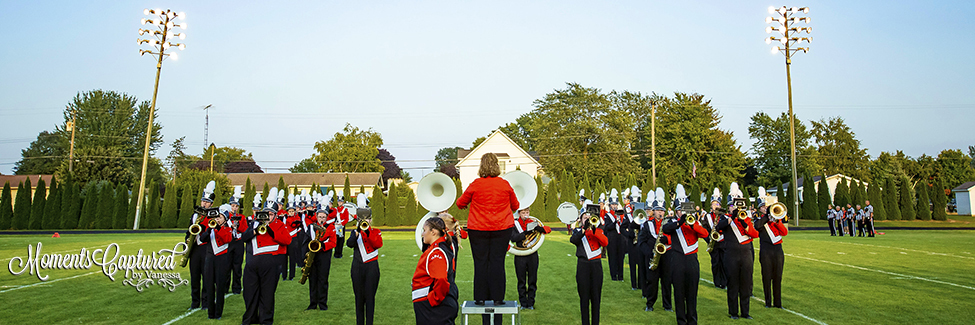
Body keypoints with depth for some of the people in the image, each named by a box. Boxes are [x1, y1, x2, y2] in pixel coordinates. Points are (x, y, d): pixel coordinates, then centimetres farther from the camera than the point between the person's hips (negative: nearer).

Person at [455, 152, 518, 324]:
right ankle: (497, 298, 7)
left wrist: (462, 203, 31)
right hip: (502, 228, 1)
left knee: (480, 263, 7)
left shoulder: (475, 185, -6)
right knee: (497, 263, 5)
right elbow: (515, 206, 14)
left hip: (478, 229, -1)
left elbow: (460, 203, 7)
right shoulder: (505, 185, -1)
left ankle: (480, 297, 11)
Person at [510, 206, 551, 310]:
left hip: (532, 255, 2)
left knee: (532, 281, 6)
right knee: (521, 281, 6)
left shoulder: (533, 223, 6)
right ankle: (523, 303, 16)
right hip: (520, 256, -2)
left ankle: (530, 303, 17)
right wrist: (526, 232, -24)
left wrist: (538, 228, -22)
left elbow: (548, 229, -2)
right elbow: (513, 238, -14)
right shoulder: (515, 224, 0)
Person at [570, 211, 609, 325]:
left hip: (596, 265, 1)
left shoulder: (598, 230, 13)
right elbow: (572, 240, -12)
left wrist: (594, 230, -16)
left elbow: (605, 243, -5)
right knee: (584, 295, 2)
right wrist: (584, 229, -22)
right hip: (583, 265, -1)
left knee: (596, 295, 4)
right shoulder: (577, 231, 11)